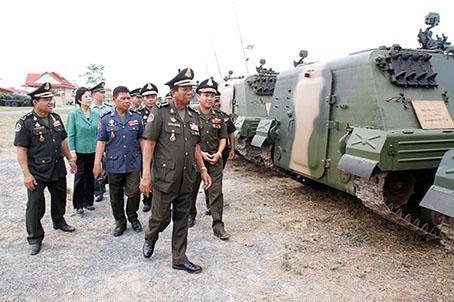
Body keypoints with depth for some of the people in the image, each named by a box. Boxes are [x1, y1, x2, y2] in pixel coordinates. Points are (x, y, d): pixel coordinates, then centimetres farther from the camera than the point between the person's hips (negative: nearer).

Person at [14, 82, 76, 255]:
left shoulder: (56, 118, 5)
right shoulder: (25, 123, -13)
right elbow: (21, 149, -15)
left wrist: (70, 159, 15)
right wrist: (26, 174, -19)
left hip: (58, 169, 6)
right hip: (37, 173, -6)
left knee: (60, 197, 21)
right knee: (35, 205, 1)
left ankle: (59, 221, 46)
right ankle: (34, 239, 16)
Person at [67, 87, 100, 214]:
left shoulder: (95, 114, 3)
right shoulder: (73, 114, -6)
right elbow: (71, 134, -5)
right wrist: (72, 151, -10)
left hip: (93, 151, 3)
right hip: (80, 151, -3)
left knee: (90, 176, 11)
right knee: (80, 176, 3)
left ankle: (88, 201, 25)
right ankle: (78, 204, 15)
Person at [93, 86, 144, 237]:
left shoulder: (136, 118, 3)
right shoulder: (106, 120, 0)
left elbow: (141, 139, 8)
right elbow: (101, 141, -1)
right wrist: (97, 163, -6)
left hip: (133, 163, 0)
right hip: (114, 164, 0)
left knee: (134, 192, -3)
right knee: (116, 196, 10)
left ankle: (132, 217, 24)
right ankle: (120, 222, 28)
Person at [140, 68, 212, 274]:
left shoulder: (193, 116, 10)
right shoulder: (160, 112, -8)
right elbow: (149, 143, -10)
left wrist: (203, 169, 12)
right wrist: (146, 174, -15)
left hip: (186, 180, 6)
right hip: (165, 178, -5)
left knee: (181, 220, 13)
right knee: (161, 218, 6)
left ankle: (179, 259, 26)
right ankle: (150, 238, 40)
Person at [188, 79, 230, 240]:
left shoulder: (218, 116, 5)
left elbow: (223, 138, 10)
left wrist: (218, 153, -6)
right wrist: (201, 153, -14)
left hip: (215, 160, 2)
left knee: (216, 192, -2)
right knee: (192, 189, 14)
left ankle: (218, 226, 3)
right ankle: (191, 214, 39)